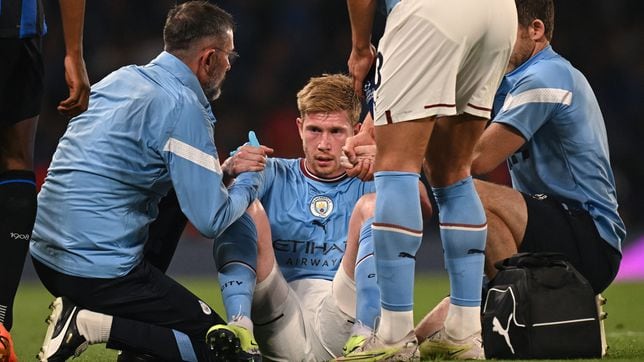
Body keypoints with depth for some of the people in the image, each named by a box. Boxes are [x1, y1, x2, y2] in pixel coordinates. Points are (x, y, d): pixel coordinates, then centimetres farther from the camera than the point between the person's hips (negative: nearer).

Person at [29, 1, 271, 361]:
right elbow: (212, 220, -14)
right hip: (100, 272, -8)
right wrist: (249, 179, 5)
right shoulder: (184, 109, -14)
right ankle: (95, 326, -13)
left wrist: (222, 170, 19)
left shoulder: (122, 78, 11)